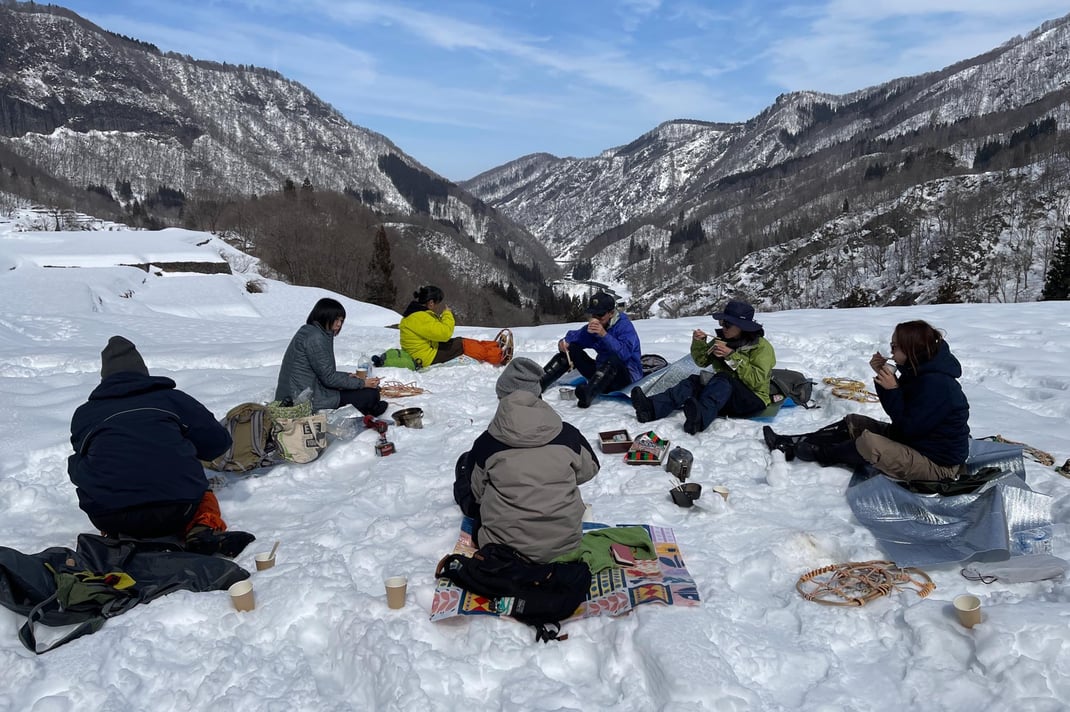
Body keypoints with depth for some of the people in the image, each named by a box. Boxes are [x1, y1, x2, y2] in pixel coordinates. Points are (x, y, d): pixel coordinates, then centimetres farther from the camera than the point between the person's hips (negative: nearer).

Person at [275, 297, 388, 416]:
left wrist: (348, 376, 11)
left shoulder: (308, 331, 14)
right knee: (371, 394, -11)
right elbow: (329, 378, -17)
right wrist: (362, 383, -11)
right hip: (309, 399, -11)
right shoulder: (315, 338, -17)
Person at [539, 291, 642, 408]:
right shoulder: (593, 327, 5)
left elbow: (624, 353, -31)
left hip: (627, 376, -7)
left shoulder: (625, 326, -15)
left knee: (613, 358, -39)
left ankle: (588, 394, -61)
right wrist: (564, 342, -13)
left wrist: (604, 335, -39)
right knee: (570, 349, -2)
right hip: (602, 373, 7)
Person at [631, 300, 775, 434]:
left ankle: (699, 418, -64)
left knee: (722, 379, -34)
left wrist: (732, 356, -22)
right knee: (694, 381, -20)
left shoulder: (762, 347, -7)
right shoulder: (722, 339, 11)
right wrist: (698, 343, -9)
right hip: (725, 398, 6)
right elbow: (702, 361, 11)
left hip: (752, 400, -6)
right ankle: (651, 408, -44)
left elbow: (757, 380, -18)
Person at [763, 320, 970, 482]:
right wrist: (881, 375, -6)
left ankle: (817, 454, 0)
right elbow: (896, 411, 6)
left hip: (937, 464, -10)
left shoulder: (936, 383, -27)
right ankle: (792, 444, 6)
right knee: (852, 423, 7)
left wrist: (892, 389, -24)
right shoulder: (918, 372, 3)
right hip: (912, 440, 10)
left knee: (867, 442, -26)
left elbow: (909, 427, -25)